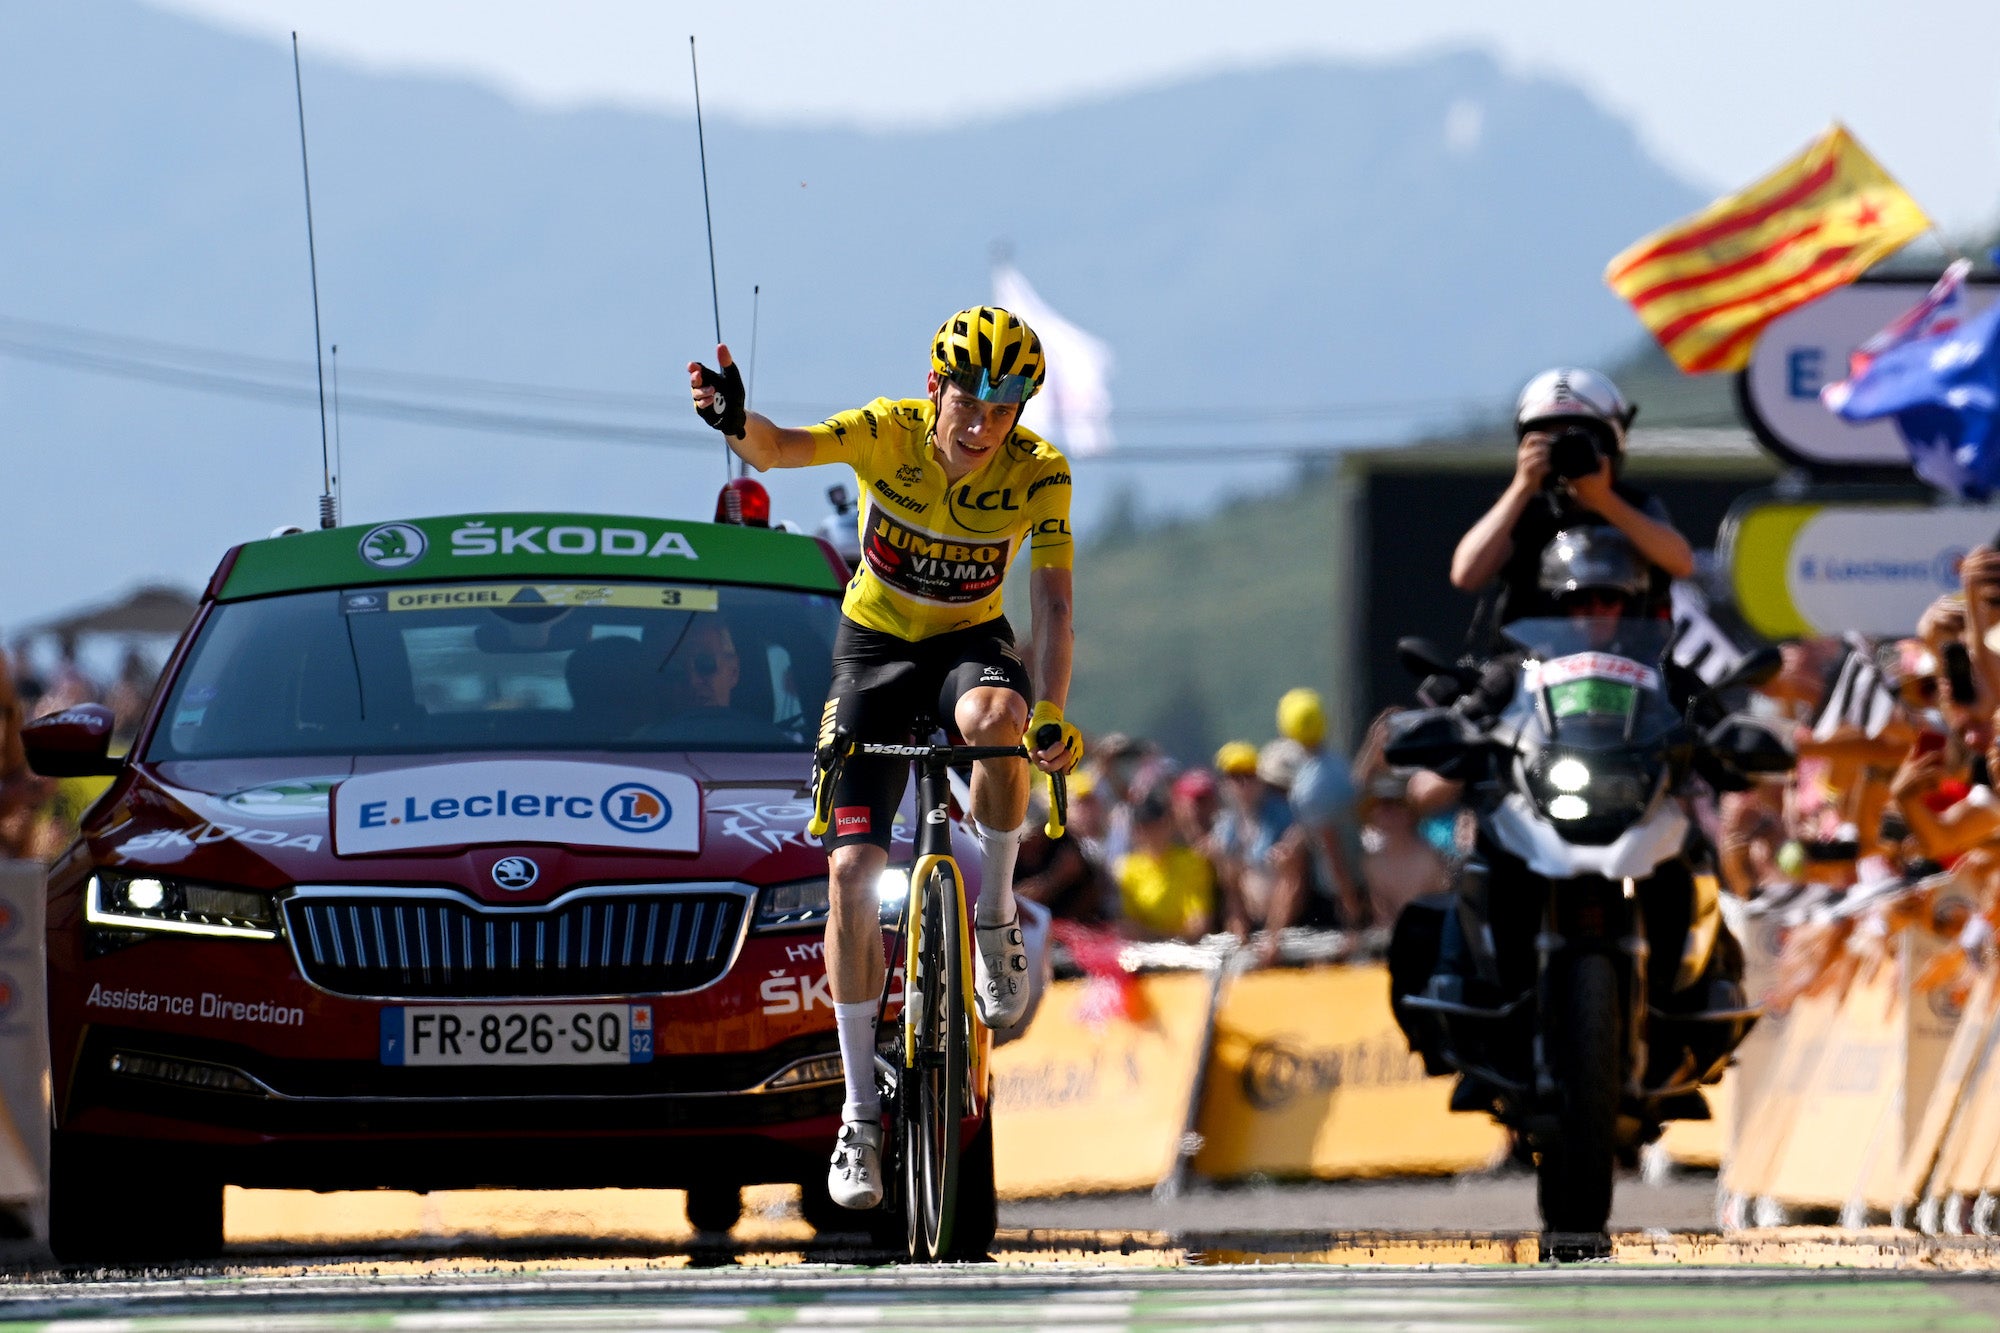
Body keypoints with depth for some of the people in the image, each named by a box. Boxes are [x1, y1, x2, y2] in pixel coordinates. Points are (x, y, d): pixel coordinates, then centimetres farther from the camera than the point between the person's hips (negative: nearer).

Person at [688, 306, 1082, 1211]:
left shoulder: (1038, 473, -17)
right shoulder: (890, 433, -21)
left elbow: (1051, 603, -17)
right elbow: (785, 449, -39)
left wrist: (1051, 713, -31)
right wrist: (739, 425, -62)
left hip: (969, 643, 0)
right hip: (876, 644, 0)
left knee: (994, 719, -39)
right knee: (853, 867, -11)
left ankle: (995, 923, -14)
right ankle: (861, 1111, -1)